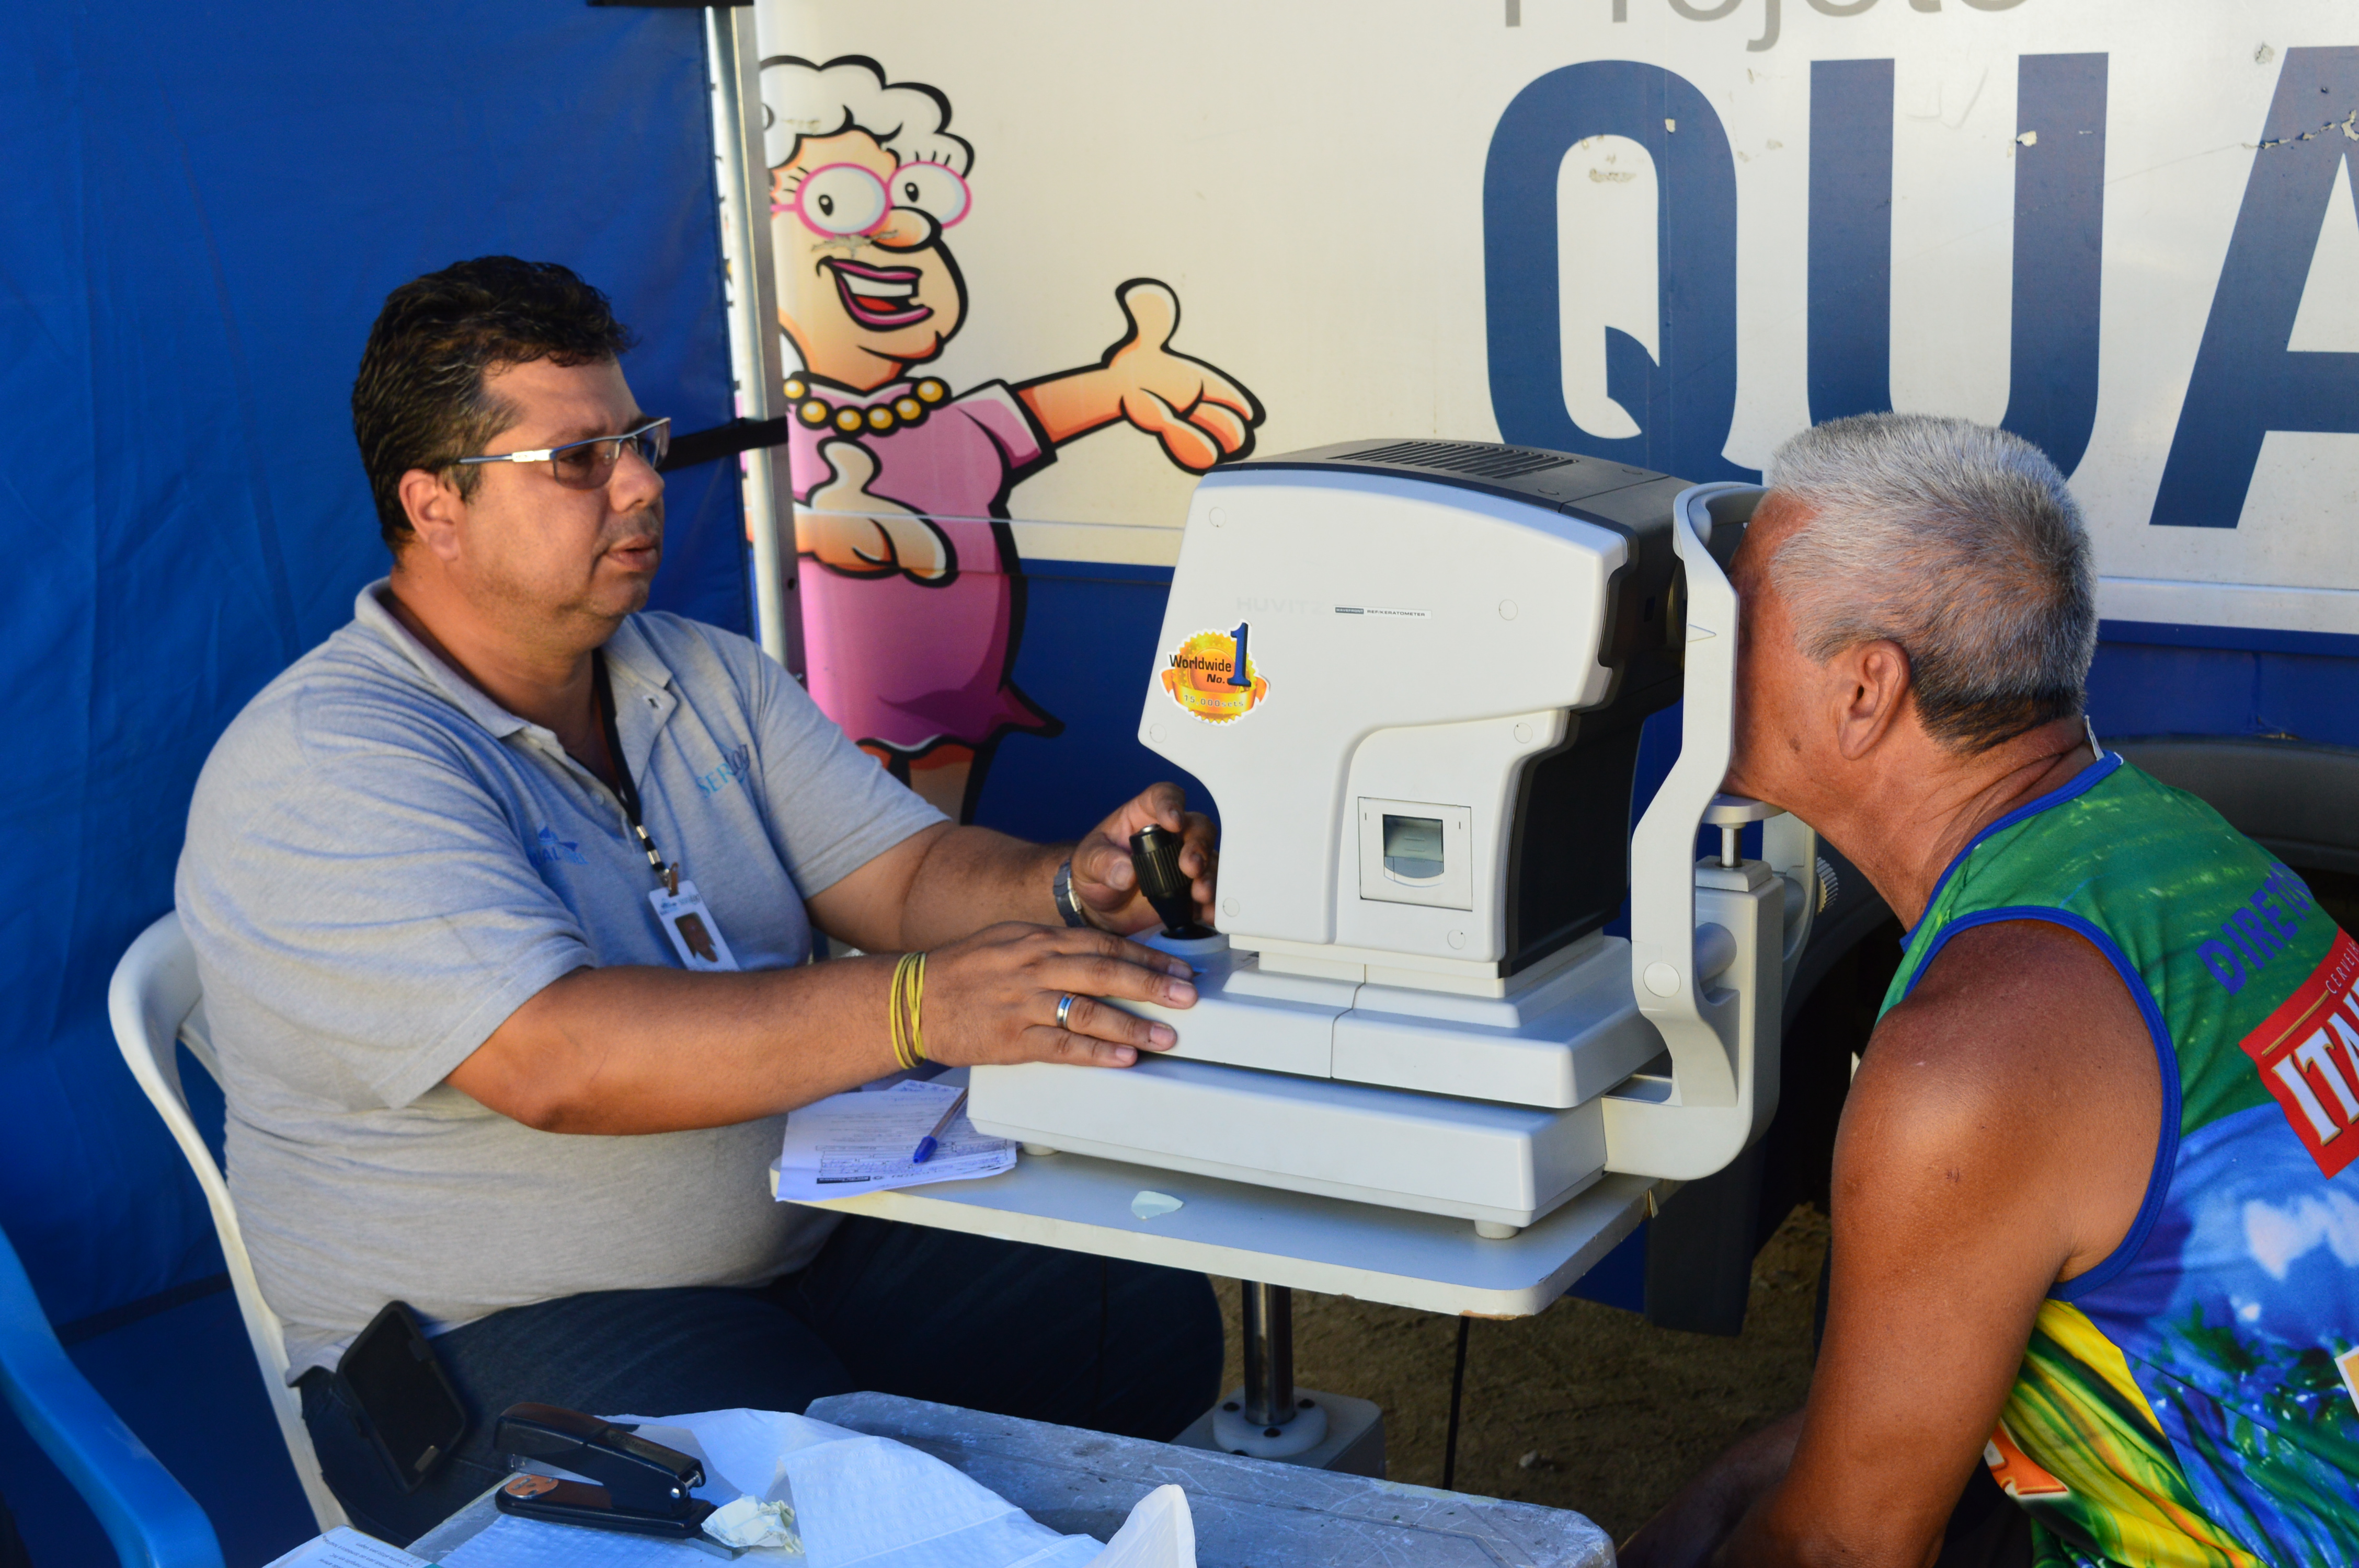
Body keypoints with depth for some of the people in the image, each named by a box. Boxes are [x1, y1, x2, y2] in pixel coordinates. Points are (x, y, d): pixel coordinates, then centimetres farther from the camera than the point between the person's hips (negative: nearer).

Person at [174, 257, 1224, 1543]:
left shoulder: (707, 679, 11)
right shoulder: (318, 769, -15)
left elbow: (903, 872, 6)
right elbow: (555, 1061, -28)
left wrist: (1078, 890, -18)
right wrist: (921, 1007, -37)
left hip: (809, 1236, 7)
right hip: (500, 1339, -7)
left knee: (1153, 1324, -12)